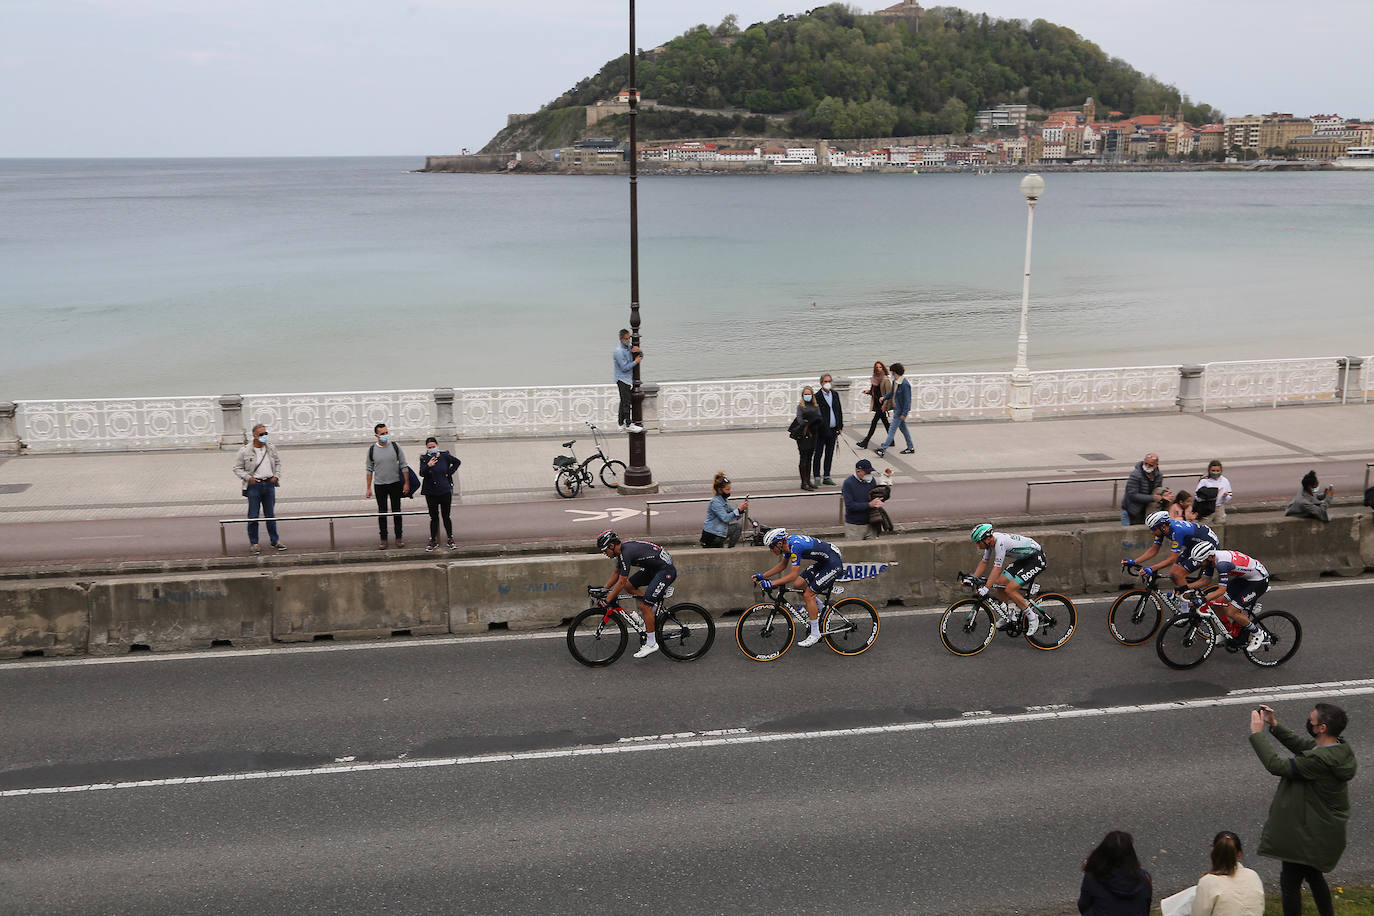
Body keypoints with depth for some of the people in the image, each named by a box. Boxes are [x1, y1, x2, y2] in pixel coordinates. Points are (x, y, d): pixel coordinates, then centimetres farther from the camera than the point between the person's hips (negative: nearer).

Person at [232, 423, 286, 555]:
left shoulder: (271, 448, 7)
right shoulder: (245, 451, -5)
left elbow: (278, 462, 20)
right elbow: (237, 468, 0)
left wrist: (276, 476, 7)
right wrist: (248, 478, -12)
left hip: (269, 484, 3)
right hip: (254, 485, -3)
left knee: (270, 515, 10)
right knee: (253, 516, -1)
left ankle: (274, 541, 18)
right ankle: (253, 543, 8)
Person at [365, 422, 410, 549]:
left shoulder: (395, 446, -4)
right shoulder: (372, 450, -3)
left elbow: (403, 465, 0)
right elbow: (370, 470, 3)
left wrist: (406, 483, -4)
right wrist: (369, 488, 2)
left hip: (395, 483, 0)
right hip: (379, 485, 0)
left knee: (396, 511, 7)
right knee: (382, 512, 6)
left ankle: (398, 537, 17)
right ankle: (383, 539, 14)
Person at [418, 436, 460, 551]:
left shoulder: (444, 456, -3)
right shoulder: (424, 459, -4)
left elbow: (457, 462, 14)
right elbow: (422, 474, -18)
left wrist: (449, 472, 4)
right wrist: (428, 466, -36)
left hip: (445, 491, 0)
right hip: (431, 493, 0)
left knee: (446, 516, 7)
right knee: (434, 517, 6)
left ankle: (450, 539, 18)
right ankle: (433, 541, 15)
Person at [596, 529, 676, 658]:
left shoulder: (627, 552, -24)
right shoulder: (622, 550, 4)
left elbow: (621, 582, -22)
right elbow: (616, 573, 19)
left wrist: (607, 601, -16)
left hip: (666, 570, -10)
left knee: (645, 604, -13)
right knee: (629, 586, 8)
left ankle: (651, 644, -4)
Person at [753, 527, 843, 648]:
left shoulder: (795, 546, -27)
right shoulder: (787, 542, 0)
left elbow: (793, 575, -28)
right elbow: (783, 565, 16)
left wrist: (771, 583, -26)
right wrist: (763, 576, 9)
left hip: (834, 565, -9)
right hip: (823, 562, 9)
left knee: (808, 595, -9)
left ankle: (815, 634, 0)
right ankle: (817, 608, 26)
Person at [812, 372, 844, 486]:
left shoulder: (835, 394, 9)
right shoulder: (817, 397, -10)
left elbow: (839, 410, 14)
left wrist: (840, 426, 10)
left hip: (833, 430, 6)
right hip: (821, 430, -6)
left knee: (829, 454, 11)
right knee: (818, 454, 1)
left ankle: (826, 477, 19)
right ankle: (816, 477, 7)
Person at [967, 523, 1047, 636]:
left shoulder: (1000, 542, -29)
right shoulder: (990, 541, -1)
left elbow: (997, 568, -33)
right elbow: (984, 562, 10)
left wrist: (986, 588, -37)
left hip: (1037, 559, -10)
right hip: (1024, 559, 10)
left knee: (1009, 590, -17)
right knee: (999, 583, 4)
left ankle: (1033, 618, -4)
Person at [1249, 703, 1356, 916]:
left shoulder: (1320, 761, -35)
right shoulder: (1339, 748, -6)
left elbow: (1277, 766, -31)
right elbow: (1300, 743, 10)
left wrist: (1256, 733, -24)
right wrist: (1274, 725, 3)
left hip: (1309, 836, -10)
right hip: (1326, 831, 10)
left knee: (1290, 882, 6)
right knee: (1313, 876, 29)